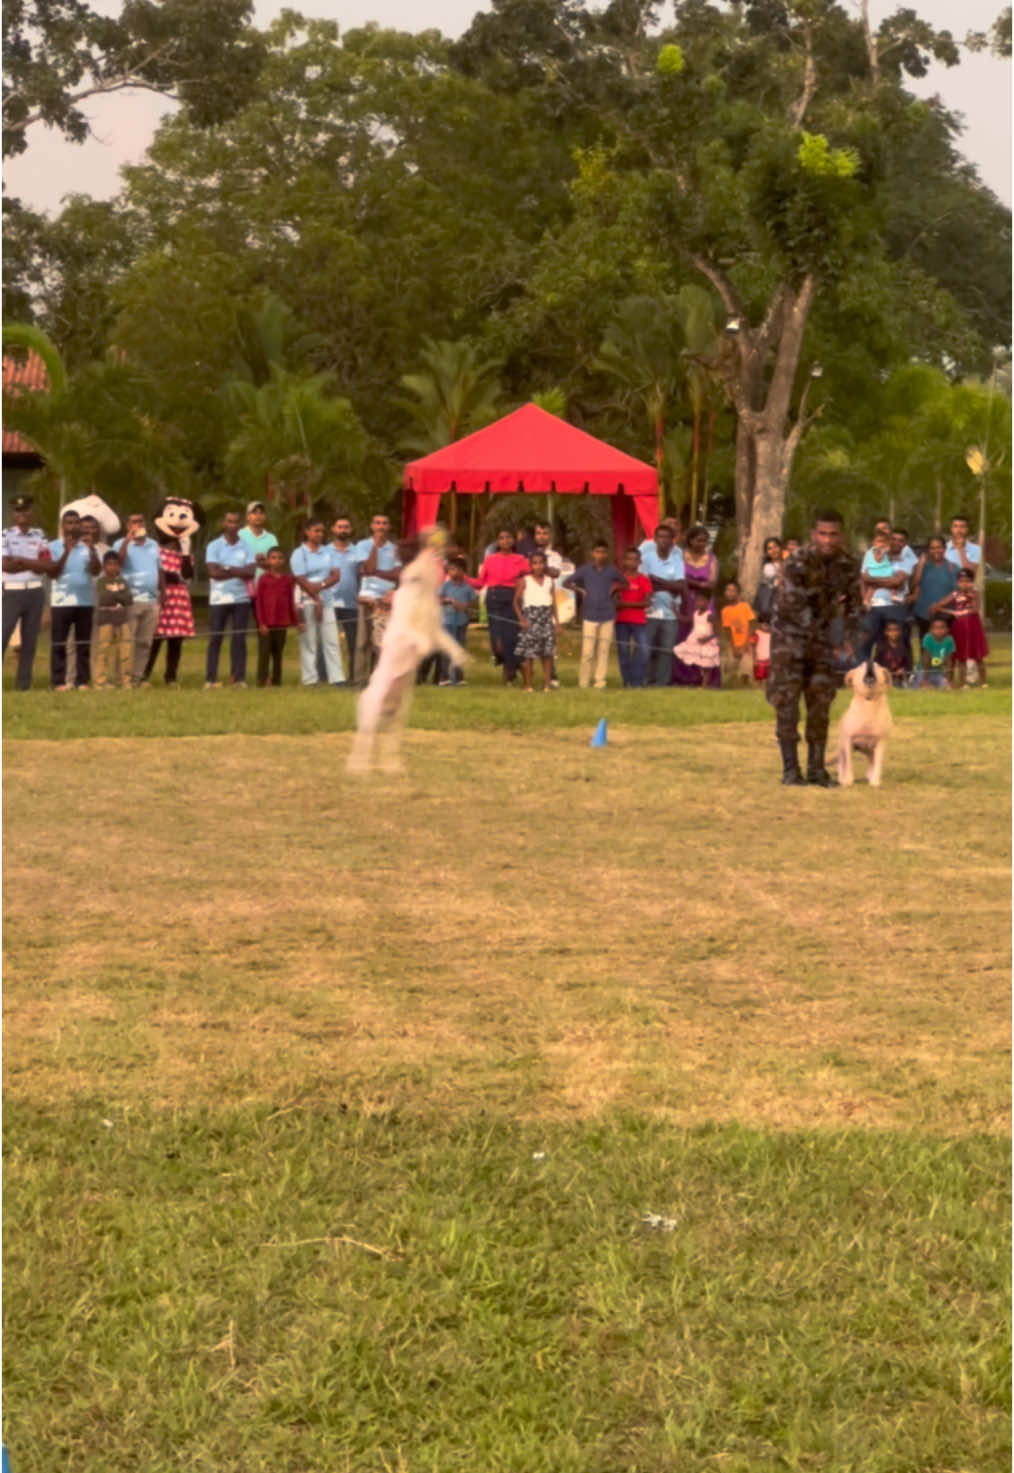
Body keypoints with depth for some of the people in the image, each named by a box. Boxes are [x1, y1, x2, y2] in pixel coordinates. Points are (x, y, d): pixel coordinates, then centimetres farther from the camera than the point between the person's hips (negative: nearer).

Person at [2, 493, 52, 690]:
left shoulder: (40, 536, 9)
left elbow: (44, 566, -2)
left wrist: (20, 561, -13)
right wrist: (32, 564, -8)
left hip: (35, 592, 3)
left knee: (30, 639, 5)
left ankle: (24, 682, 9)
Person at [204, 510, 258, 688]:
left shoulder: (246, 547, 8)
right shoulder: (214, 546, 3)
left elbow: (251, 572, -4)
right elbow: (213, 572, -10)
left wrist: (228, 569, -11)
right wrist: (239, 572, -9)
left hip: (241, 598, 2)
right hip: (219, 598, -2)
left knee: (239, 639, 1)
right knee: (215, 639, 0)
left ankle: (239, 677, 4)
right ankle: (210, 679, 2)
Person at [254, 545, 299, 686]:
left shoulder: (288, 579, 7)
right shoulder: (263, 578, -2)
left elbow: (291, 602, 12)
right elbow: (258, 602, -3)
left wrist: (295, 621, 12)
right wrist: (261, 623, -9)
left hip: (282, 622, 3)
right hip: (266, 623, -3)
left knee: (278, 652, 8)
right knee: (264, 651, -2)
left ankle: (276, 680, 13)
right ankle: (262, 680, 0)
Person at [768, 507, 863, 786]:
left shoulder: (848, 565, -6)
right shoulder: (796, 563, -23)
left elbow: (853, 605, 6)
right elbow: (793, 606, -26)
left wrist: (849, 640, -4)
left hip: (820, 636, 5)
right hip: (789, 635, -5)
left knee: (820, 703, 4)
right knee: (787, 701, -8)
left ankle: (816, 768, 11)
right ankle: (790, 769, -4)